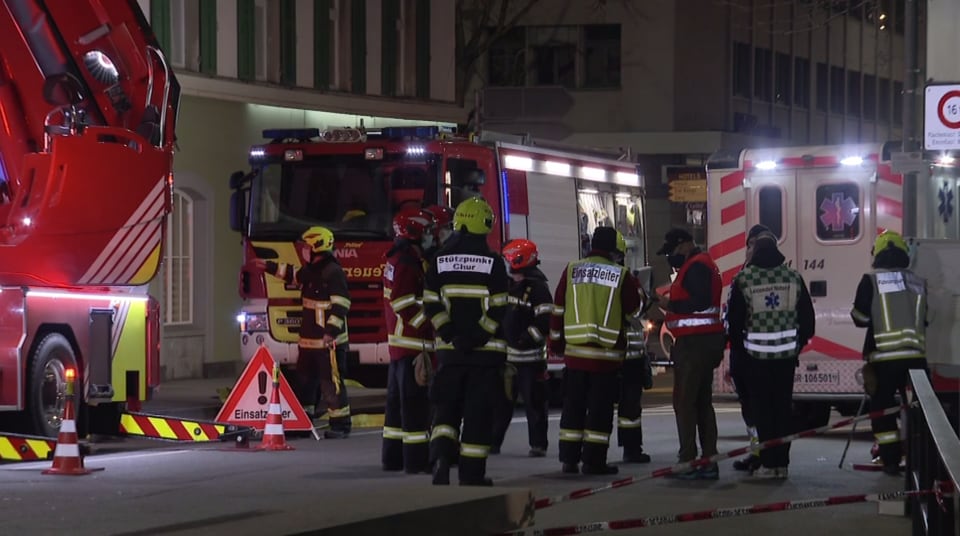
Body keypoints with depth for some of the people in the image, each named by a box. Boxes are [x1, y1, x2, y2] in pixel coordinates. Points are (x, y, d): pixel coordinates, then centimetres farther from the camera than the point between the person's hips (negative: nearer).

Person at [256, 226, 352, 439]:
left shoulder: (333, 272, -18)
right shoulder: (311, 270, 13)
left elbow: (341, 304, -24)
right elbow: (293, 276, 34)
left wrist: (332, 330, -30)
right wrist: (270, 267, 32)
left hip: (329, 341, -10)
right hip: (309, 339, 10)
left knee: (332, 382, -7)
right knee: (305, 380, 17)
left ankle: (340, 424, -3)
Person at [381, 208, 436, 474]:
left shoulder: (401, 260, 18)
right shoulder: (405, 263, -15)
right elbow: (405, 305, -23)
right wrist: (430, 324, -21)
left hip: (401, 343, 11)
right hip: (412, 344, -11)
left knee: (399, 400, 13)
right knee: (415, 402, -9)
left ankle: (393, 457, 17)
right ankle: (416, 459, -10)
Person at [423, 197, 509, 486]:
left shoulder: (440, 261, 4)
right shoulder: (492, 262, -6)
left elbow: (431, 305, 0)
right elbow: (499, 309, -11)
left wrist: (449, 332, -4)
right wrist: (479, 336, -11)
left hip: (449, 350, 3)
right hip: (485, 352, -3)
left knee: (446, 407, 12)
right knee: (478, 411, 3)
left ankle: (441, 454, -12)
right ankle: (472, 474, 5)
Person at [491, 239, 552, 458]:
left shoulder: (538, 288, -11)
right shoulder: (509, 285, 15)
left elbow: (545, 323, -18)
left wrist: (525, 341, -21)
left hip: (530, 357, -8)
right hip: (507, 355, 8)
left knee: (534, 403, -3)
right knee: (500, 402, 11)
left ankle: (538, 445, 2)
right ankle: (493, 442, 17)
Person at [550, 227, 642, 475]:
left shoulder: (571, 270, 4)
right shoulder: (620, 275, -3)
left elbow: (558, 310, 6)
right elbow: (632, 309, 6)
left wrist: (556, 343, 15)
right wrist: (634, 286, 24)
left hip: (575, 350, 3)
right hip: (606, 353, -3)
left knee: (573, 406, 10)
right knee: (600, 408, 1)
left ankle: (569, 458, 9)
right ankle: (594, 460, -1)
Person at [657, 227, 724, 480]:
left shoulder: (696, 267, -13)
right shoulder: (703, 265, 21)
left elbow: (701, 301, -24)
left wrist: (671, 305, -17)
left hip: (694, 343, -11)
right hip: (706, 342, 11)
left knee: (684, 401, -9)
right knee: (702, 402, 11)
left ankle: (689, 462, -12)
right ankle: (708, 462, 12)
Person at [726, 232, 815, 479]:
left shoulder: (743, 280, -7)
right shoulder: (794, 278, 2)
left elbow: (733, 320, -3)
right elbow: (808, 318, 6)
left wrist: (739, 348, 12)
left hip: (756, 355, -2)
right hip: (786, 354, 2)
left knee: (762, 409, 3)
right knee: (783, 408, 9)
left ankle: (768, 463, 0)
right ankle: (782, 462, 9)